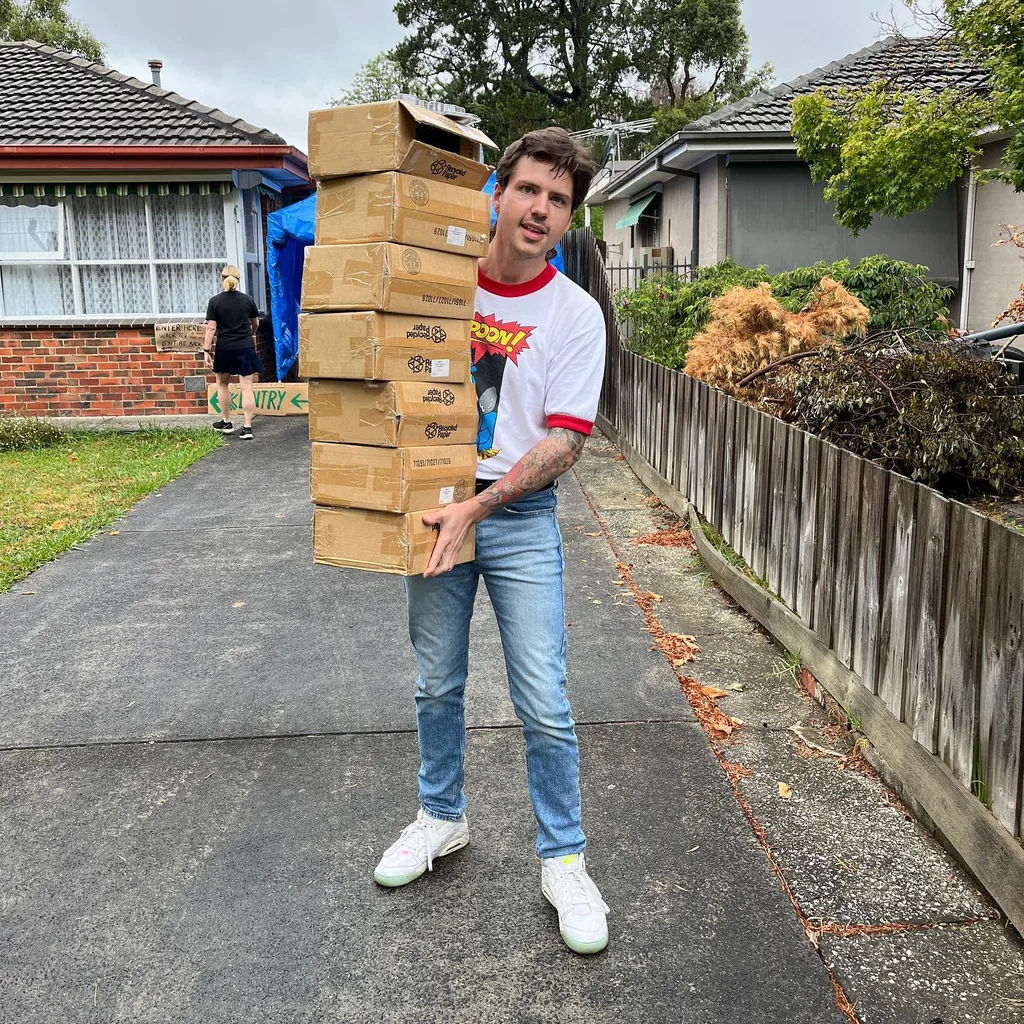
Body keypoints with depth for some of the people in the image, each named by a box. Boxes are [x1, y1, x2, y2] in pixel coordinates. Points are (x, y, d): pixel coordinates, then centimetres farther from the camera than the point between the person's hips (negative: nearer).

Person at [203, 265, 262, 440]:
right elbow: (255, 323, 15)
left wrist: (206, 350, -3)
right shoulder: (247, 300, 1)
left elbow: (211, 328, -8)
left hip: (224, 348, -1)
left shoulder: (215, 301, -5)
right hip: (245, 347, 1)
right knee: (247, 387, -1)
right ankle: (247, 427, -6)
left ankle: (226, 422, 27)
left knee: (222, 384, 19)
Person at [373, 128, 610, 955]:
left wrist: (479, 507, -21)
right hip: (433, 505, 3)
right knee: (437, 686, 15)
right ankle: (442, 818, 36)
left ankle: (563, 858, 16)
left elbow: (566, 442, -11)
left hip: (520, 518, -2)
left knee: (544, 704, -2)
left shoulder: (575, 314, -5)